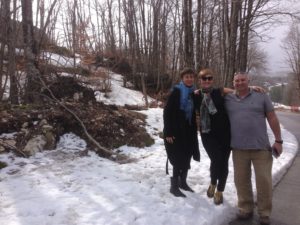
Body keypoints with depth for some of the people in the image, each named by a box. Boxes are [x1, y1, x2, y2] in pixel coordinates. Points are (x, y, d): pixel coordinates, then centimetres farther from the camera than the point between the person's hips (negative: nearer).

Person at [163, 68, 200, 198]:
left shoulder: (193, 94, 7)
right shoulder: (176, 92, -10)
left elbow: (194, 114, 14)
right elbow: (167, 112, -13)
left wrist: (194, 131, 9)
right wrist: (168, 132, -17)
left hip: (189, 131, 6)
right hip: (176, 131, -6)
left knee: (186, 158, 12)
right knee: (178, 159, -4)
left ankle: (183, 182, 30)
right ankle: (174, 186, 11)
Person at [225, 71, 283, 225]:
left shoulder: (261, 96, 3)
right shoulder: (227, 99, 5)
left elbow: (272, 119, 3)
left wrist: (278, 140, 0)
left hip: (261, 147, -1)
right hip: (238, 148, 2)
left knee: (264, 181, 4)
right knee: (241, 180, 11)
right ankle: (245, 209, 28)